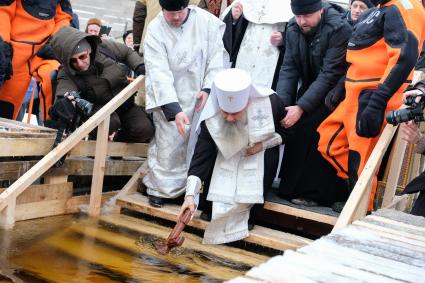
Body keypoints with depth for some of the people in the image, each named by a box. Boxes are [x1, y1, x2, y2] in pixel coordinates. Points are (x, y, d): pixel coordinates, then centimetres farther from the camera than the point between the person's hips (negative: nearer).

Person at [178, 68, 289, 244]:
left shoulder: (270, 103, -30)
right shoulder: (211, 119, -28)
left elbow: (287, 131, -10)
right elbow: (200, 156, -28)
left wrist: (263, 144, -24)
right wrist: (190, 195, -37)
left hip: (261, 155, 0)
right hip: (228, 157, 1)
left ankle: (248, 216, 0)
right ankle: (209, 210, 11)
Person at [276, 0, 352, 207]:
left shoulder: (339, 29, -23)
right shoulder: (293, 29, -4)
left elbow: (330, 75, -25)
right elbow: (289, 68, -6)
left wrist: (301, 107, -28)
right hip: (309, 87, 6)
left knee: (309, 130, -21)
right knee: (296, 129, -8)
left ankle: (314, 193, -11)